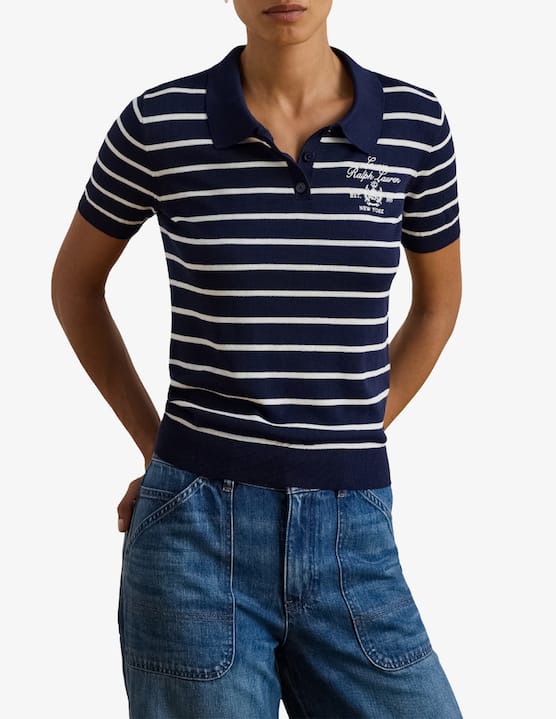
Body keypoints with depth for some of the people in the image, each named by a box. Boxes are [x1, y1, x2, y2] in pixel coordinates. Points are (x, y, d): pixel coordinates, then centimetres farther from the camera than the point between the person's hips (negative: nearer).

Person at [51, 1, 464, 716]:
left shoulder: (414, 122, 1)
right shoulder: (159, 122, -5)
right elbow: (74, 282, 12)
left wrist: (346, 444, 11)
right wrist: (157, 448, 8)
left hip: (352, 550, 2)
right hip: (196, 542, -2)